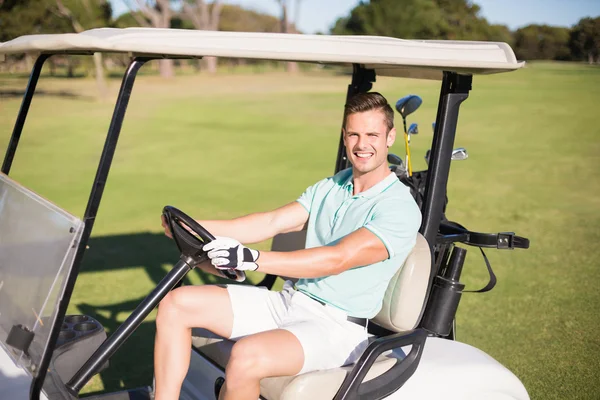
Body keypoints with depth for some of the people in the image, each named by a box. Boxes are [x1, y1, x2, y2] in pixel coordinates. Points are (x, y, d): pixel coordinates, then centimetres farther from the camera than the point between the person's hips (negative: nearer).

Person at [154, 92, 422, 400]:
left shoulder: (401, 209, -12)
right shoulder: (329, 187, 12)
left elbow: (337, 259, -24)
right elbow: (273, 222, 2)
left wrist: (253, 259, -33)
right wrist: (196, 228, -10)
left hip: (335, 326, -7)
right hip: (288, 302, 8)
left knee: (247, 356, -35)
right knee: (176, 304, -4)